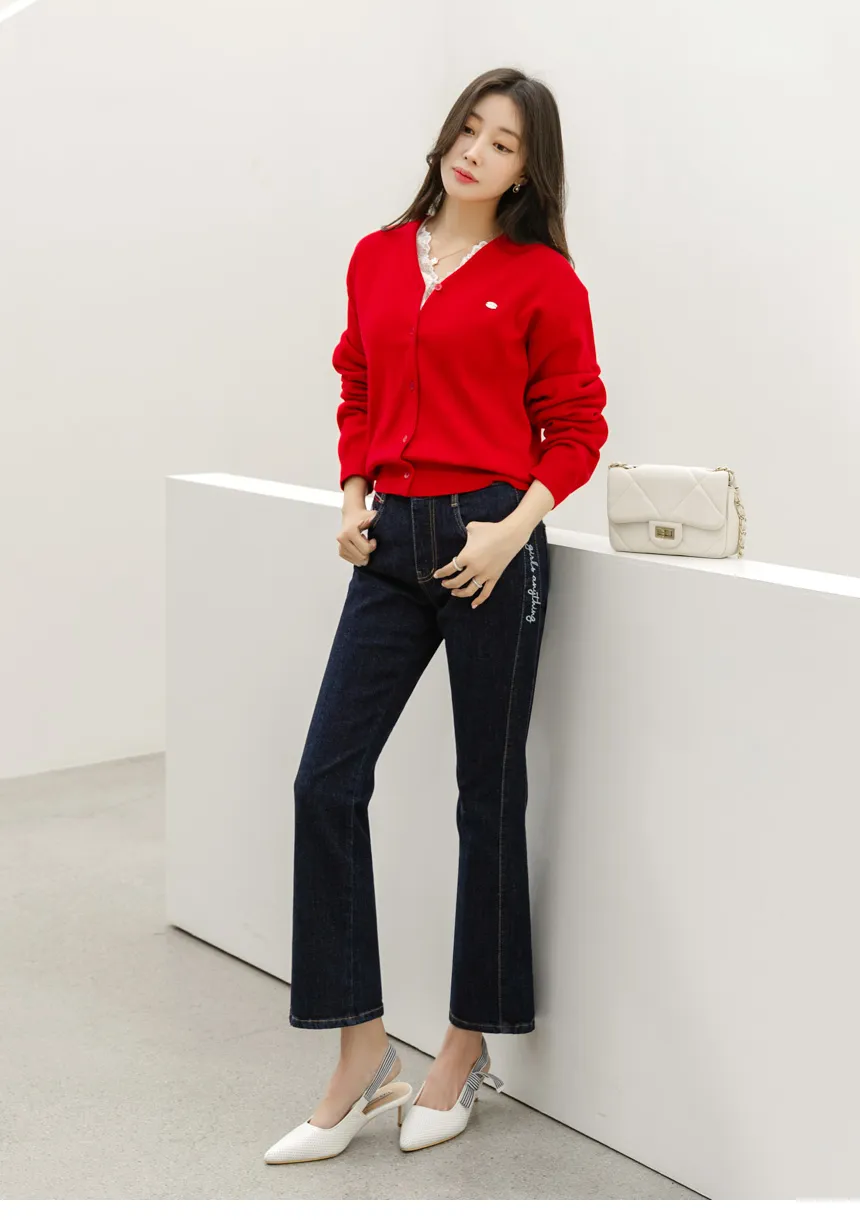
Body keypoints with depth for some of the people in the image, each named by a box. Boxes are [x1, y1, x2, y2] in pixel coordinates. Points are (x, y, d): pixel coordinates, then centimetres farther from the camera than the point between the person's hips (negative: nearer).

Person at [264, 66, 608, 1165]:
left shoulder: (542, 278, -3)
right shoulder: (378, 260, 11)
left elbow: (576, 427, -1)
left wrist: (516, 526, -14)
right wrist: (353, 497, 4)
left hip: (488, 548, -4)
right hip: (392, 545, 5)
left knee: (487, 797, 7)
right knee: (326, 781, -3)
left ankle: (466, 1047, 23)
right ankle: (360, 1057, 9)